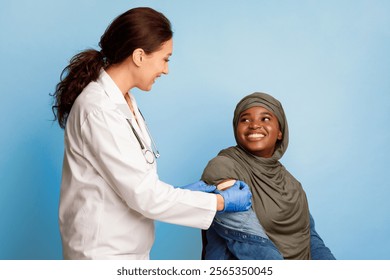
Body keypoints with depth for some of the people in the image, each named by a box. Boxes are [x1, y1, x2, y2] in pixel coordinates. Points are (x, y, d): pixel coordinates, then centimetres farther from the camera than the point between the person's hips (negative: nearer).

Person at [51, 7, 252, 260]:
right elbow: (144, 194, -22)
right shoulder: (99, 110, -23)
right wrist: (222, 202, -14)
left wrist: (179, 192, 5)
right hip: (104, 250, -8)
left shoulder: (121, 99, 5)